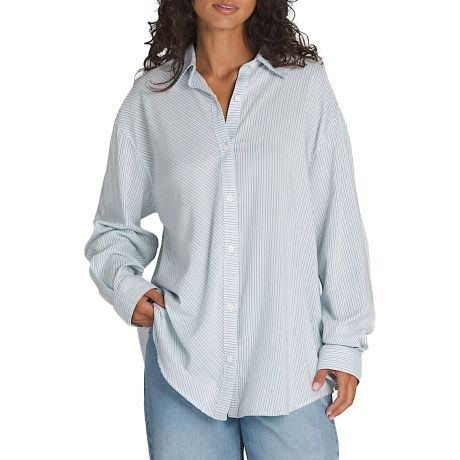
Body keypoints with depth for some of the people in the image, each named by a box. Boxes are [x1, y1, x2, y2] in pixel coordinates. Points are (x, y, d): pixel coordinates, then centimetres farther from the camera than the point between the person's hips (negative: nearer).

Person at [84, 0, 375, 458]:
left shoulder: (306, 83, 1)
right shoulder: (148, 99, 4)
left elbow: (338, 222, 1)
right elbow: (114, 227, 13)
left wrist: (345, 342, -1)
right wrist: (125, 286, -6)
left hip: (290, 365, 0)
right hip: (182, 361, 1)